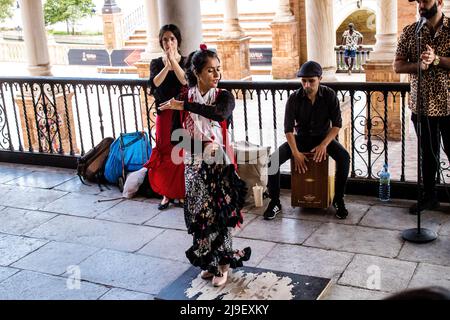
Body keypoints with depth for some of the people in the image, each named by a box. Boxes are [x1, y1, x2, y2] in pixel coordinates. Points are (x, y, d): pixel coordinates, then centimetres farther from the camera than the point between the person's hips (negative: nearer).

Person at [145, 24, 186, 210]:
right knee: (165, 153, 5)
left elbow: (185, 80, -20)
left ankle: (181, 193, 14)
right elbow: (154, 83, -14)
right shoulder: (156, 63, 5)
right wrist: (167, 65, -26)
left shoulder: (186, 61, 0)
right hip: (164, 113, 2)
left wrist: (173, 60, -25)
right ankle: (167, 194, 16)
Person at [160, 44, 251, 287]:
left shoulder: (224, 97, -4)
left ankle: (223, 264, 15)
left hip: (220, 165, -2)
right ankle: (208, 262, 24)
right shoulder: (184, 98, 0)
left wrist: (185, 106, -28)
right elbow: (176, 135, -1)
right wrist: (201, 146, -16)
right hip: (195, 166, 2)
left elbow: (220, 114, -29)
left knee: (220, 214, 0)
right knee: (200, 214, 6)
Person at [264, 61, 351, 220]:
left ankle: (338, 200, -11)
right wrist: (296, 153, -26)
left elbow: (337, 124, -11)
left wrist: (324, 144, -25)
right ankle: (274, 202, -8)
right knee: (273, 159, -23)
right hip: (301, 137, 0)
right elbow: (288, 128, -14)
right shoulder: (294, 98, -13)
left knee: (344, 157, -30)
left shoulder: (330, 95, -12)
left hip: (324, 137, 0)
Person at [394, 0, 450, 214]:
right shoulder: (410, 32, 5)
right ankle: (429, 196, 28)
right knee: (428, 153, 14)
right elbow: (397, 66, 1)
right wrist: (418, 65, -16)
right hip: (421, 105, 3)